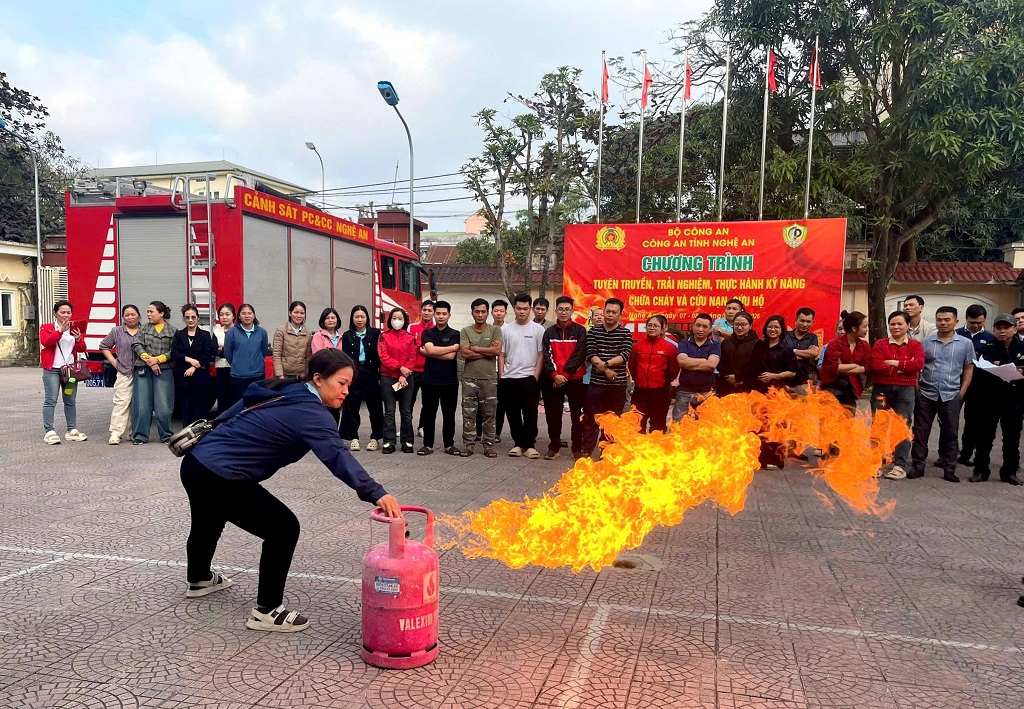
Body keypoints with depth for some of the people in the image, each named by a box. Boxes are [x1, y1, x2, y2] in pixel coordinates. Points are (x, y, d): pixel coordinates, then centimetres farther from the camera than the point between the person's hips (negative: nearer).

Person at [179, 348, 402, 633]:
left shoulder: (281, 392, 9)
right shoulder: (310, 413, -18)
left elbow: (228, 415, 21)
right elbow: (338, 457, -34)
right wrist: (376, 494, -43)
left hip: (195, 463, 10)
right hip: (220, 477, -10)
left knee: (208, 521, 35)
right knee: (284, 528, -1)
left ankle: (199, 580, 63)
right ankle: (266, 612, 9)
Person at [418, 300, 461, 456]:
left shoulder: (455, 334, 2)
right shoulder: (427, 333, 7)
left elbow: (451, 356, -11)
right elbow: (431, 350, -13)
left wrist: (430, 352, -8)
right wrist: (454, 347, -11)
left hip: (450, 380, -1)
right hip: (429, 379, 1)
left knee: (449, 414, 6)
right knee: (428, 413, 6)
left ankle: (449, 445, 16)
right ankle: (428, 444, 15)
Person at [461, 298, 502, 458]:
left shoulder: (495, 330, 3)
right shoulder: (465, 331, 4)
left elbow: (497, 350, -12)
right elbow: (465, 353, -9)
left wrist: (474, 348, -7)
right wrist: (487, 351, -10)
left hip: (489, 378, 0)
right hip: (469, 378, 1)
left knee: (489, 414, 5)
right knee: (468, 413, 4)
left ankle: (488, 445, 13)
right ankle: (468, 444, 12)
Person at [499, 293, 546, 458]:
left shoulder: (538, 329, 1)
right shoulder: (505, 329, 6)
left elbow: (541, 355, 0)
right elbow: (501, 355, 9)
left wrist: (536, 377, -6)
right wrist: (501, 377, 3)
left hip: (529, 378, -2)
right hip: (508, 379, 2)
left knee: (530, 414, 1)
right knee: (513, 414, 8)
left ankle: (529, 445, 10)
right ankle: (518, 444, 19)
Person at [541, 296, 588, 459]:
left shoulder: (580, 331, 0)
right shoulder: (549, 332, 8)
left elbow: (579, 355, -8)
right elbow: (547, 356, 0)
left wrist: (565, 374, -14)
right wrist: (555, 375, -14)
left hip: (575, 379, -2)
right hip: (553, 379, 2)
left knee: (577, 415, 3)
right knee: (553, 415, 7)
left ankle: (577, 448, 11)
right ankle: (554, 446, 18)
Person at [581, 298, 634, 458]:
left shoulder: (625, 334, 3)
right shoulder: (594, 331, 5)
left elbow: (625, 356, -9)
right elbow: (590, 354, -5)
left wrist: (605, 363, -18)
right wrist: (606, 370, -15)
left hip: (617, 385, 0)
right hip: (596, 383, 0)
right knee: (590, 418, 3)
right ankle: (586, 450, 11)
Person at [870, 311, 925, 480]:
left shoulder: (915, 345, 7)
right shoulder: (880, 344, 5)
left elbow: (918, 364, -12)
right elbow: (876, 366, -11)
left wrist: (896, 363, -12)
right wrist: (904, 369, -9)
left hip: (906, 390, 0)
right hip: (882, 389, 0)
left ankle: (900, 465, 5)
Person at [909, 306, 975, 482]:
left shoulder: (966, 343, 3)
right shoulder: (926, 342, 4)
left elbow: (968, 369, 7)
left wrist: (962, 392, 0)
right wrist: (916, 388, -3)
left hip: (951, 395, 0)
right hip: (926, 394, 0)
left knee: (950, 433, 6)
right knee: (920, 432, 3)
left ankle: (949, 469, 15)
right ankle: (918, 466, 11)